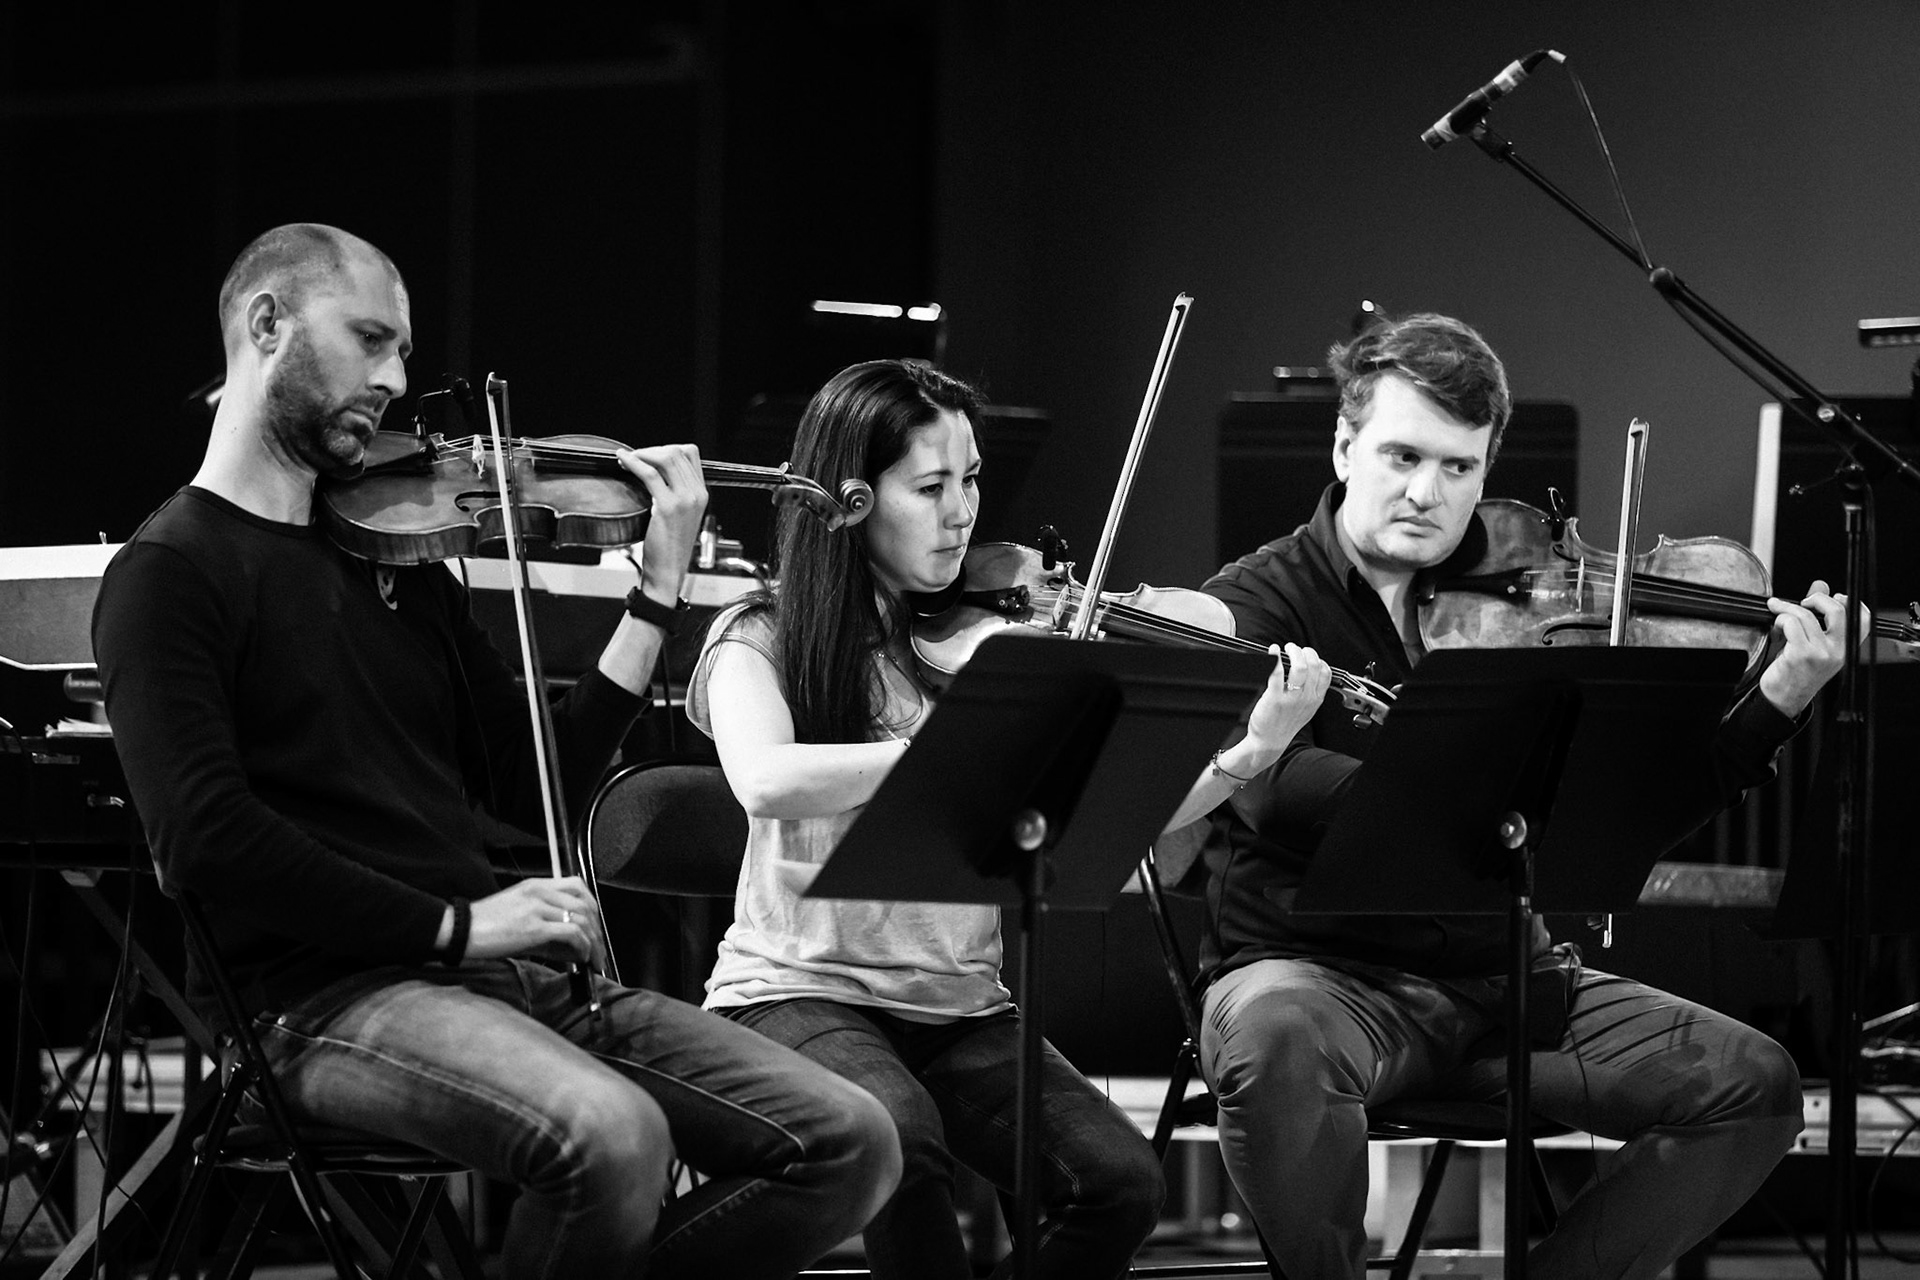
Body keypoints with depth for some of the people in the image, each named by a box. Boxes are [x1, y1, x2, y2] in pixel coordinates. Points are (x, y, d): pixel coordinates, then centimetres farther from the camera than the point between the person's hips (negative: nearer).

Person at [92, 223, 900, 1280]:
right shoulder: (169, 572, -1)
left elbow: (537, 787, 17)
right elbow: (203, 836, -15)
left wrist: (657, 596, 9)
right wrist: (453, 923, -16)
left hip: (503, 976, 7)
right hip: (320, 996, -7)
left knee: (849, 1143, -9)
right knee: (611, 1133, -35)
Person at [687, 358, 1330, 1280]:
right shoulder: (761, 642, -2)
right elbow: (766, 782, -25)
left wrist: (1253, 752, -19)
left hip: (961, 1005, 4)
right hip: (799, 991, -4)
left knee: (1120, 1182, -20)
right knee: (902, 1138, -34)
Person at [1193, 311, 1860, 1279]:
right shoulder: (1255, 605, -4)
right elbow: (1275, 790, -23)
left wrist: (1777, 703, -7)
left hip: (1498, 977, 4)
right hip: (1314, 970, -4)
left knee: (1753, 1085, -11)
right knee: (1276, 1041, -39)